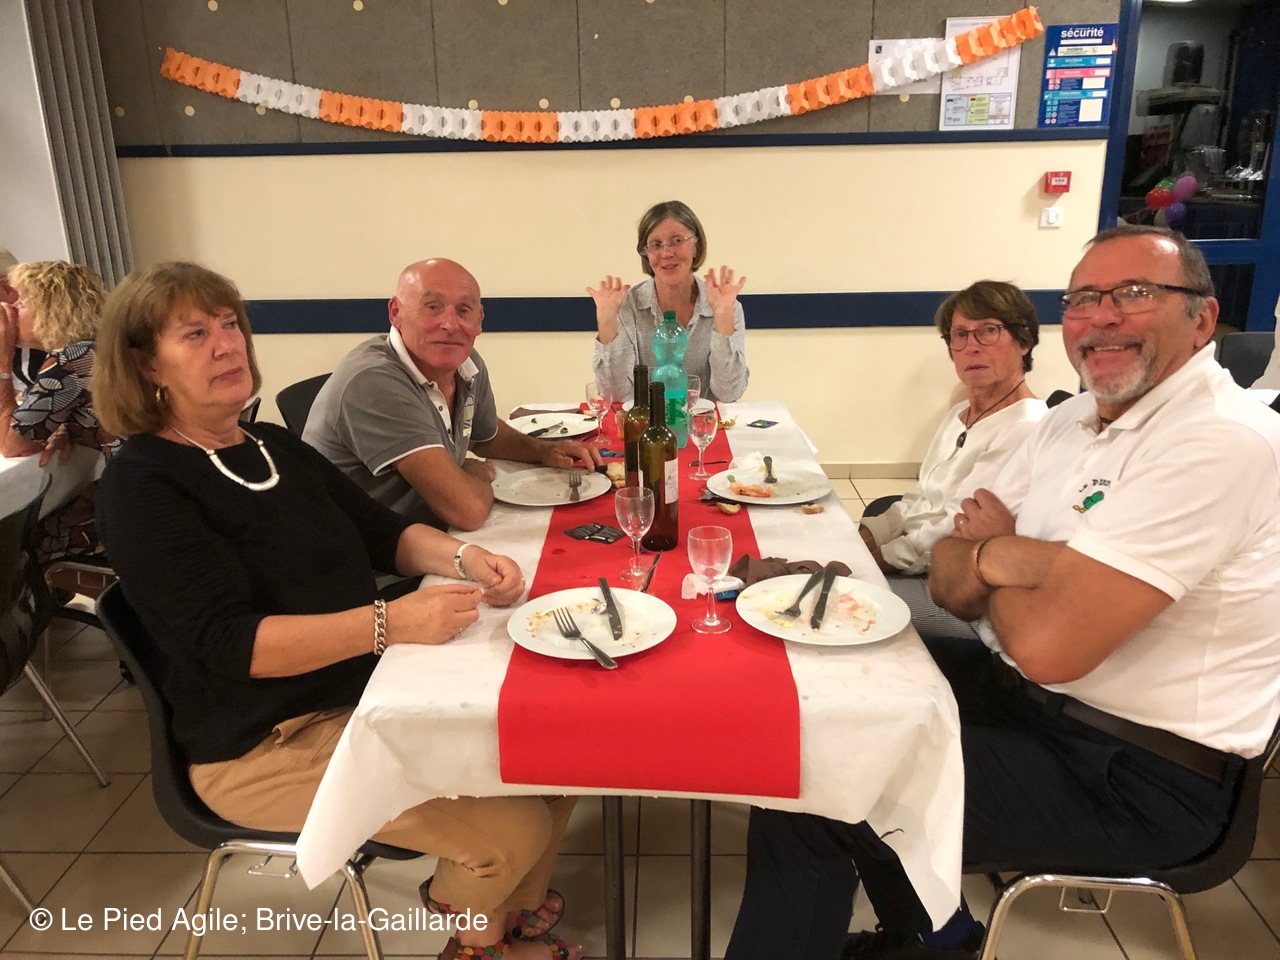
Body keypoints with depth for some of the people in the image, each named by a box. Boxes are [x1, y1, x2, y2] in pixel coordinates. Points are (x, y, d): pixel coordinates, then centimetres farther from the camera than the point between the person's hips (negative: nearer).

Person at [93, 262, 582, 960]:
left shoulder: (276, 448, 10)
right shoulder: (142, 485, -14)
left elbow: (382, 530, 12)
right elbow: (228, 643, -23)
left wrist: (463, 558, -9)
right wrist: (391, 623, -34)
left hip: (373, 688, 8)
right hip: (263, 744, -7)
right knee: (515, 831, -17)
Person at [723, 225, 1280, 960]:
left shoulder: (1219, 441, -22)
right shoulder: (1074, 418, 5)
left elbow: (1049, 644, -28)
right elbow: (950, 583, 4)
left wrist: (991, 555, -8)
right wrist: (1003, 557, -18)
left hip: (1136, 779, -9)